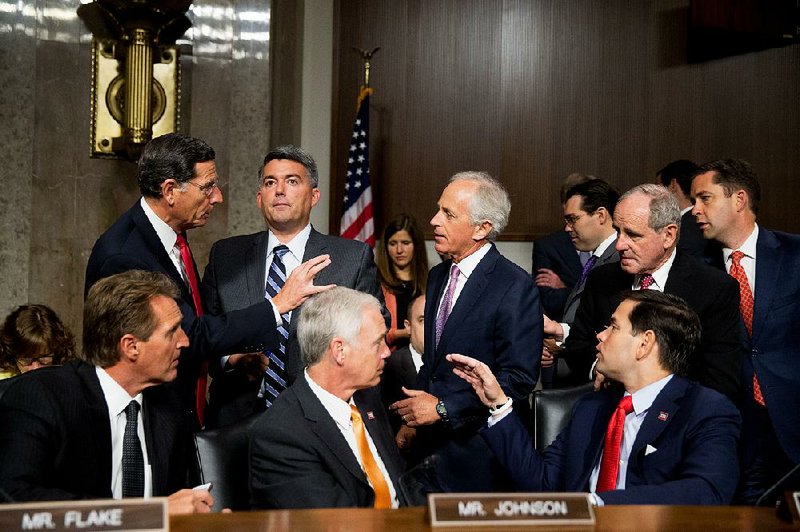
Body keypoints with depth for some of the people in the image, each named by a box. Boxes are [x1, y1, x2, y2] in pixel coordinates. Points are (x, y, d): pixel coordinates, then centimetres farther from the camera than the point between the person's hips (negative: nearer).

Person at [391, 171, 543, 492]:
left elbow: (519, 378, -19)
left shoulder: (515, 287, -15)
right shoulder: (438, 276, 11)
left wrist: (443, 407, -18)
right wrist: (413, 420, 6)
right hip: (430, 442, 7)